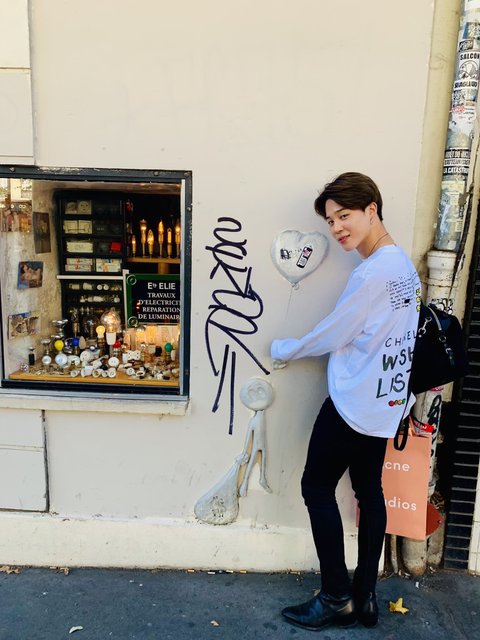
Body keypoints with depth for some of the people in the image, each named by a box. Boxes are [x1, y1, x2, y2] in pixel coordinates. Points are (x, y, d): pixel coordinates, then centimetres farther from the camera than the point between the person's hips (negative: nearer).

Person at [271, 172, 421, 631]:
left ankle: (337, 598, 18)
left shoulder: (373, 272, -21)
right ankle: (364, 598, 29)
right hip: (386, 403, 9)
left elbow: (331, 336, -15)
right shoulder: (405, 265, 8)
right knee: (369, 491, 16)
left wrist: (281, 351, 1)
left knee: (317, 488, 5)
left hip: (354, 402, -9)